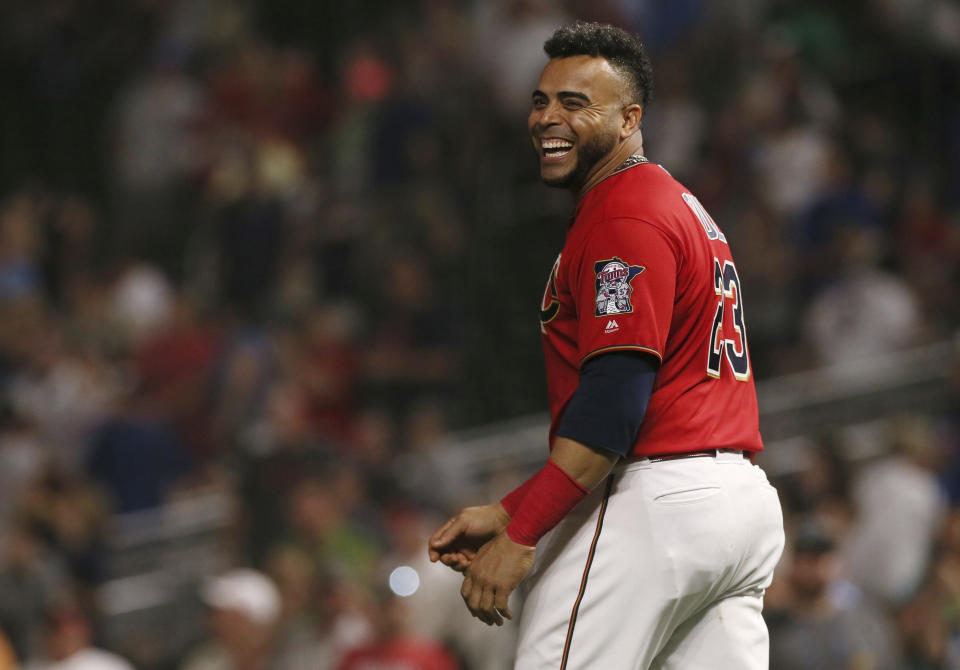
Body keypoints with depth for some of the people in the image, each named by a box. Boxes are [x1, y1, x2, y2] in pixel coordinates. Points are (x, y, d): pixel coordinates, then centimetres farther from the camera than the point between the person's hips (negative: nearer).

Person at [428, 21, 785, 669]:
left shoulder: (623, 219, -9)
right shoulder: (683, 207, 23)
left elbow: (614, 400, -20)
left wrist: (520, 536, -22)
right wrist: (508, 512, 15)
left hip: (657, 506, -10)